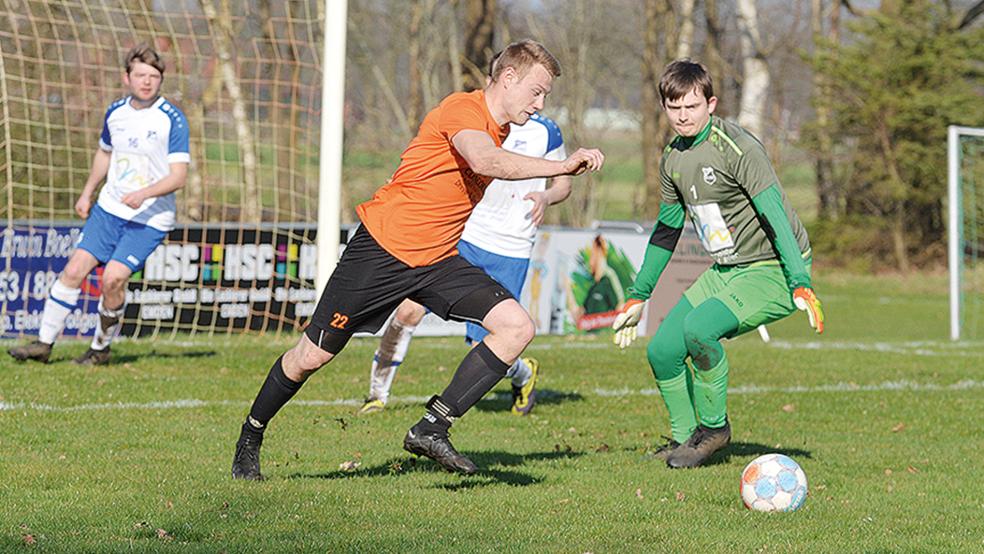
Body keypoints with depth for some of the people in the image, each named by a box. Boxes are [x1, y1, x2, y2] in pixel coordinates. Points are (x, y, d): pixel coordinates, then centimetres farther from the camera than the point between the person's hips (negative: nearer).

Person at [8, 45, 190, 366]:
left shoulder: (172, 119, -12)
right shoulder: (115, 113, 5)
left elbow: (179, 176, -16)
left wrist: (145, 193, -30)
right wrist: (87, 193, 20)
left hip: (150, 218, -5)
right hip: (109, 208, 5)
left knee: (113, 277, -19)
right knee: (75, 268, -5)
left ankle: (101, 348, 3)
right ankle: (44, 343, 6)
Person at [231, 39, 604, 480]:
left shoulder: (498, 130, 10)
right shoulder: (462, 108, -18)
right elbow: (484, 162, -38)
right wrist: (564, 166, -38)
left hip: (437, 261, 8)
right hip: (382, 247, -8)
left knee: (517, 327, -13)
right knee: (312, 356, 2)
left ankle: (431, 428, -13)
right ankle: (250, 437, 26)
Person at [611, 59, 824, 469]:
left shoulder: (737, 148, -19)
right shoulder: (672, 159, 6)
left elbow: (777, 218, -24)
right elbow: (666, 231, 19)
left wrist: (801, 285, -33)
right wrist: (637, 297, 20)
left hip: (772, 270, -8)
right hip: (725, 271, 8)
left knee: (698, 327, -29)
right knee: (662, 350, -2)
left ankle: (714, 427, -7)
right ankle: (685, 437, 21)